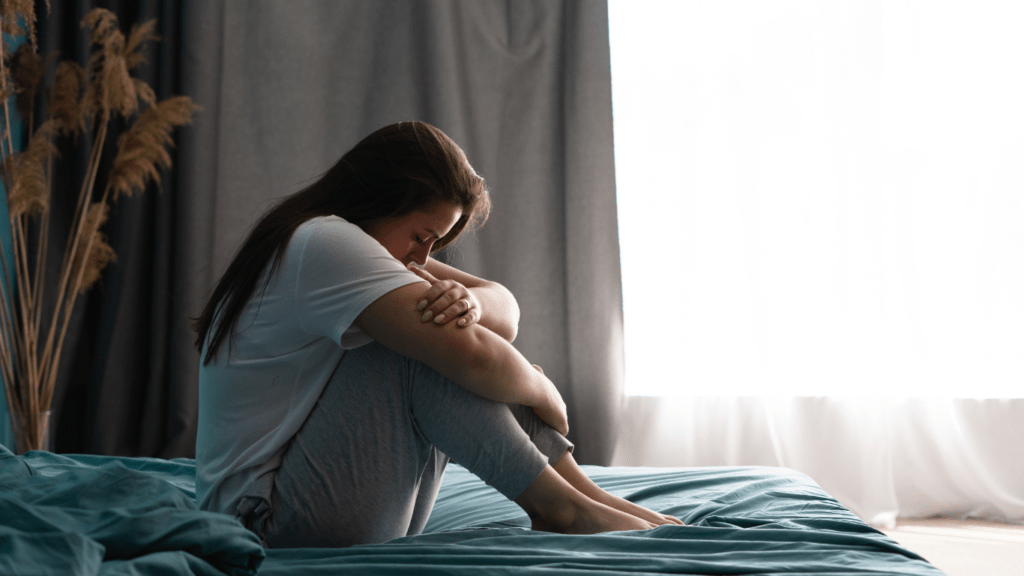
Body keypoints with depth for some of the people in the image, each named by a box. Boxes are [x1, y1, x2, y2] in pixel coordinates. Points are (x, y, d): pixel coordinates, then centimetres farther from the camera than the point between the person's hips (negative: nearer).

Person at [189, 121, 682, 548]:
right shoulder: (323, 242, -18)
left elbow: (505, 309, 5)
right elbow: (472, 357, -28)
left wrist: (470, 303, -18)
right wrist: (546, 395, -10)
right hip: (268, 518, -10)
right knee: (430, 350, -23)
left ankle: (587, 494, -7)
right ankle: (560, 506, -14)